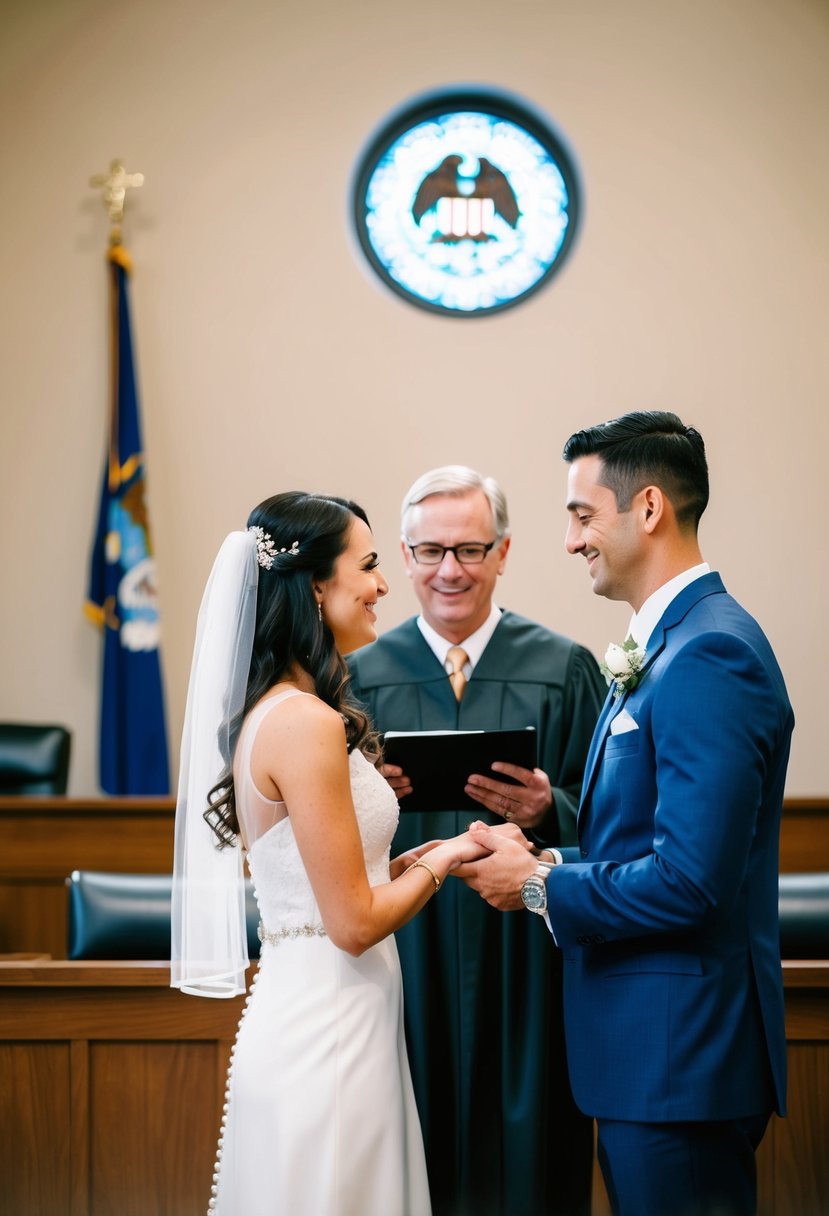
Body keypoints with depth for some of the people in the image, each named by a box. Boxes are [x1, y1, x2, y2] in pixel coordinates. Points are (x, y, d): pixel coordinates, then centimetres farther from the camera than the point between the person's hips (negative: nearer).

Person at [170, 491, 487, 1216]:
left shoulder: (266, 712, 9)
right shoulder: (307, 723, -19)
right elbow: (355, 922, -18)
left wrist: (410, 860, 10)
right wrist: (441, 861, -3)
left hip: (300, 1015, 9)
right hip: (328, 1031, -9)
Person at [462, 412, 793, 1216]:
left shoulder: (710, 654, -19)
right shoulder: (667, 645, 13)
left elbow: (692, 880, -26)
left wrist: (540, 886, -13)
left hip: (679, 1052, -10)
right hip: (648, 1041, 10)